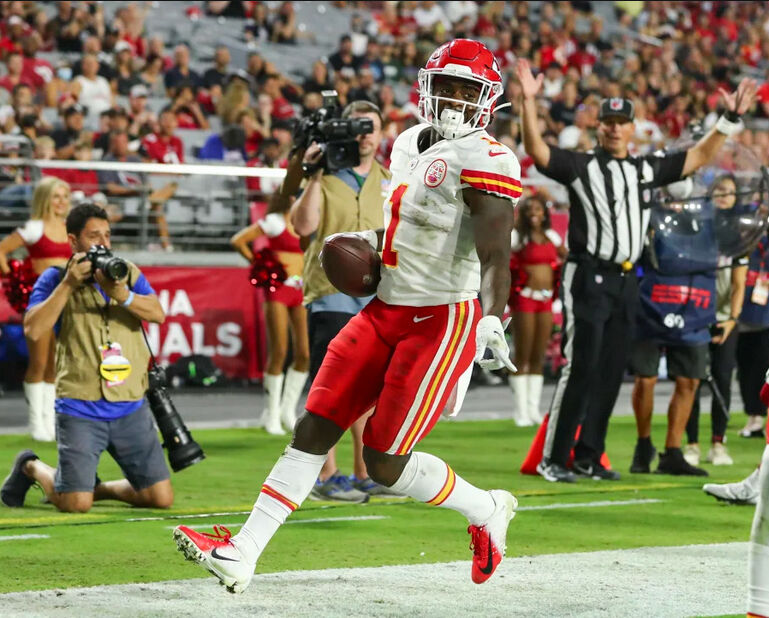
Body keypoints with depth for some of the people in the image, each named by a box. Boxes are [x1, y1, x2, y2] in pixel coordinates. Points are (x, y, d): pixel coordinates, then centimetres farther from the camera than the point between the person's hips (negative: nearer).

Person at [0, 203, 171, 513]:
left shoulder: (128, 273, 9)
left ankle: (97, 487, 25)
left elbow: (158, 314, -8)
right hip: (80, 409, -4)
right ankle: (31, 468, 20)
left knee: (161, 498, -1)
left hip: (131, 408, 4)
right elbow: (33, 330, -14)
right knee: (76, 504, -12)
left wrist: (122, 295, -26)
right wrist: (68, 284, -17)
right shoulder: (55, 279, 1)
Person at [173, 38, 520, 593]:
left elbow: (495, 255, -23)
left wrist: (493, 320, -36)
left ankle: (486, 511, 19)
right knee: (314, 431, 2)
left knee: (385, 463, -6)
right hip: (389, 310, 8)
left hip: (445, 320, -8)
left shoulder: (484, 161, -14)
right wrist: (371, 241, 15)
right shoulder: (411, 144, 13)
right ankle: (242, 556, 3)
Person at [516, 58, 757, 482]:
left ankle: (588, 456, 16)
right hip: (589, 277, -6)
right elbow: (537, 151, -15)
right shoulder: (580, 166, -2)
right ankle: (553, 458, -5)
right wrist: (529, 102, -26)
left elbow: (700, 156, 20)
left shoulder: (648, 170, 13)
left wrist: (731, 119, 13)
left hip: (626, 282, 6)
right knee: (580, 368, -10)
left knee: (611, 372, 8)